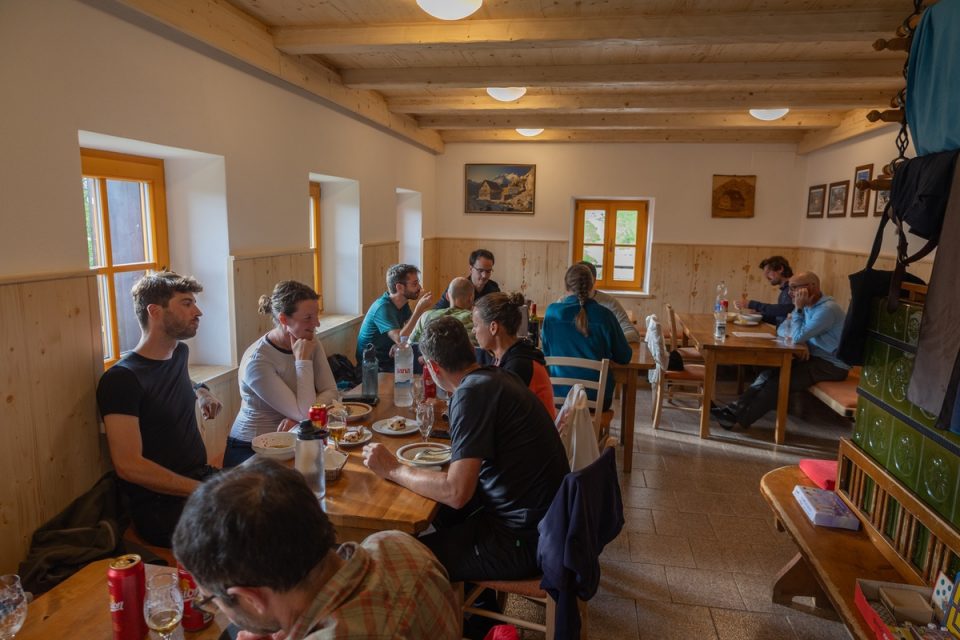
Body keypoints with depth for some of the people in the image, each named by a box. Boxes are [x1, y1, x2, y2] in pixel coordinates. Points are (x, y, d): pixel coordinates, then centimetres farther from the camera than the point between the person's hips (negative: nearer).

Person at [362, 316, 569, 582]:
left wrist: (393, 469, -14)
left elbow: (456, 492, -27)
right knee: (440, 510, 23)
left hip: (525, 540, -9)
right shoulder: (497, 376, 6)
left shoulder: (473, 392, -22)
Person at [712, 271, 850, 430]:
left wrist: (798, 308, -18)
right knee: (771, 371, -11)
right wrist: (798, 338, -12)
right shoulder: (809, 306, 10)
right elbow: (782, 329, 8)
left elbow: (798, 337, -25)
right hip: (815, 357, 8)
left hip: (832, 365, -8)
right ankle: (736, 408, -17)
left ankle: (741, 419, -21)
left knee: (781, 379, -21)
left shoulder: (827, 309, -20)